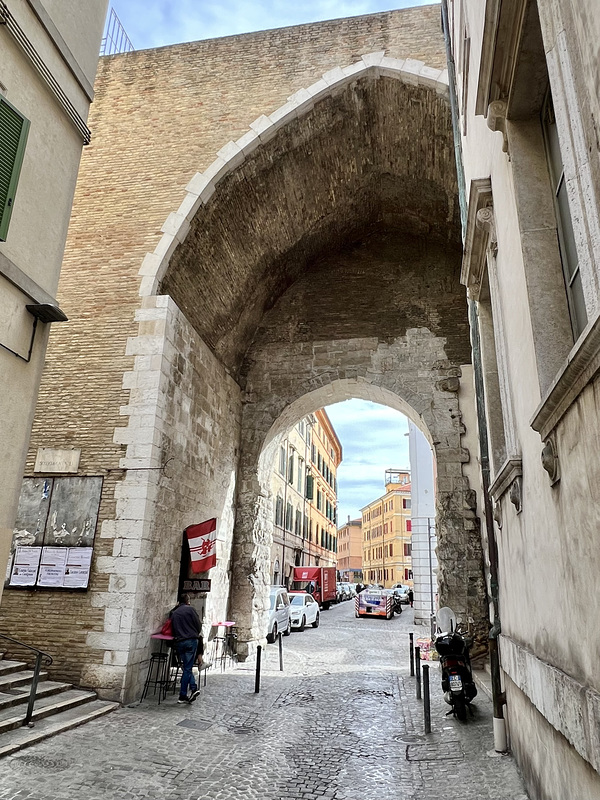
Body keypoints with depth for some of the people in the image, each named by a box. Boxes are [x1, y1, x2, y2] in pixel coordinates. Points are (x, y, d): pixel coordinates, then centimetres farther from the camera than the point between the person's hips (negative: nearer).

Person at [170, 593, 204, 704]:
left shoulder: (174, 613, 17)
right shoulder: (190, 609, 2)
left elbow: (173, 630, 17)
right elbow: (199, 626, 0)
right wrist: (197, 634, 16)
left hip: (179, 642, 4)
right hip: (191, 640, -4)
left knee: (187, 667, 13)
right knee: (187, 668, 0)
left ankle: (193, 687, 1)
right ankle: (183, 696, 2)